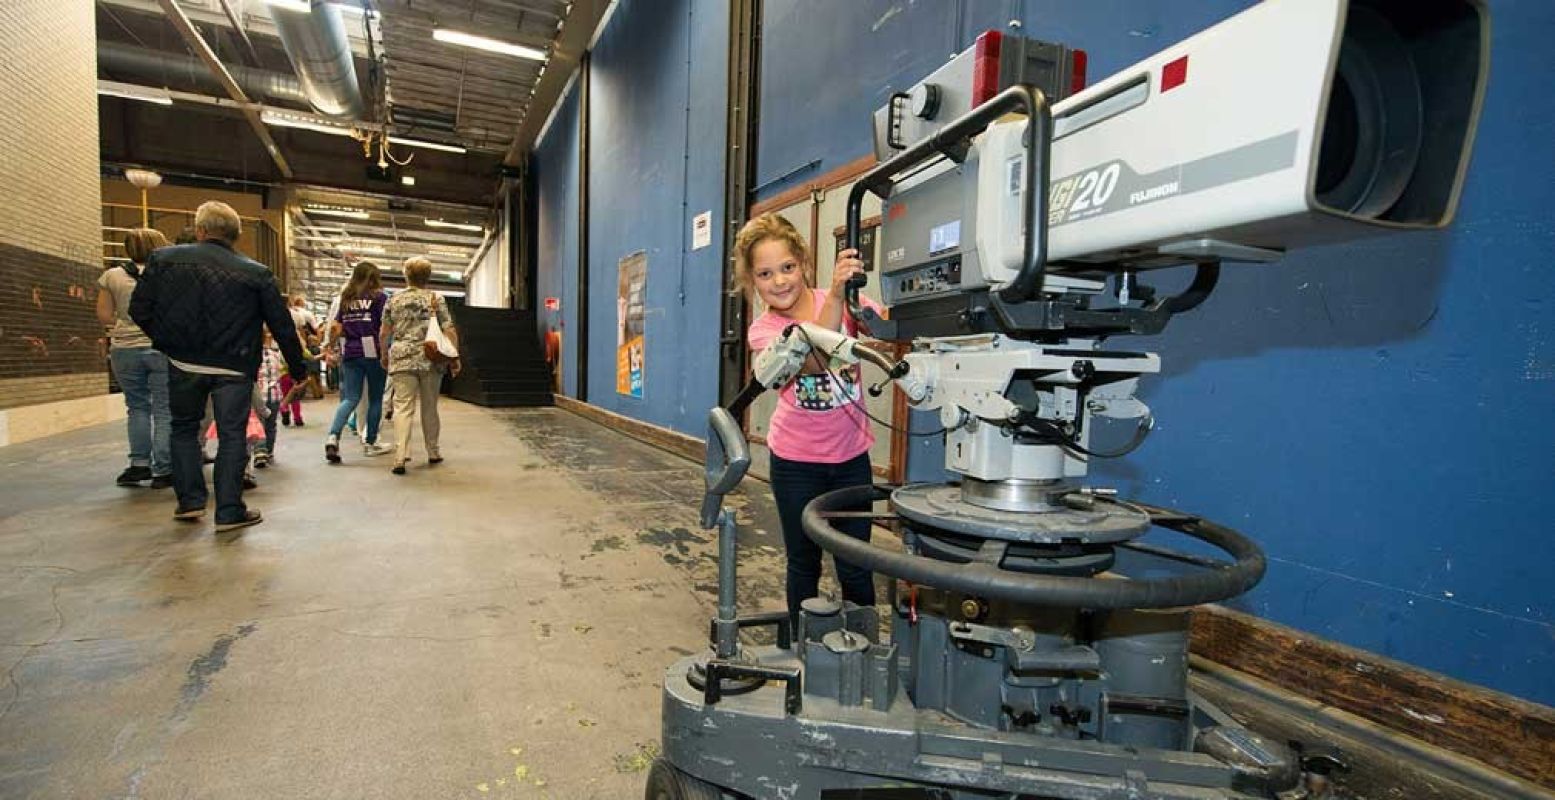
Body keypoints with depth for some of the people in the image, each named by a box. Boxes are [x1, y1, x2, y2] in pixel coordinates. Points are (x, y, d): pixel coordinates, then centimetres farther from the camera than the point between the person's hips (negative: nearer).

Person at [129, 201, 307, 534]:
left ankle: (190, 500, 22)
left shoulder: (165, 259, 1)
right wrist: (297, 367, 8)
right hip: (234, 368, -2)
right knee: (232, 435, 4)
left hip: (183, 362, 2)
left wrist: (167, 343, 14)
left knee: (184, 428, 20)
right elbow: (282, 325, -1)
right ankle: (229, 511, 6)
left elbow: (139, 310, 0)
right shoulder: (256, 273, -3)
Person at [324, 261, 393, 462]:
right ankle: (370, 443, 14)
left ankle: (333, 436, -15)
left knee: (350, 398, 6)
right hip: (373, 352, -4)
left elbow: (335, 328, 8)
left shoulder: (346, 299, 12)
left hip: (350, 353, 4)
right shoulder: (379, 297, -2)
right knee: (375, 398, 7)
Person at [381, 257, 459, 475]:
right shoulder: (436, 299, 3)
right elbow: (450, 331, -4)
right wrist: (454, 358, 2)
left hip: (402, 359, 0)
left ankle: (400, 457, -15)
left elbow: (385, 332, 10)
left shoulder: (394, 300, 7)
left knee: (403, 407, -3)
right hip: (430, 359, 0)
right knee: (430, 407, 12)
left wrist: (384, 355, 24)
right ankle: (433, 453, 23)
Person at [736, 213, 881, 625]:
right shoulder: (761, 330, -11)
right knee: (804, 563, 14)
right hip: (797, 463, -1)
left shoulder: (843, 304, -7)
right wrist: (837, 292, -44)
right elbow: (814, 359, -31)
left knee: (855, 567, 9)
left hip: (851, 456, 1)